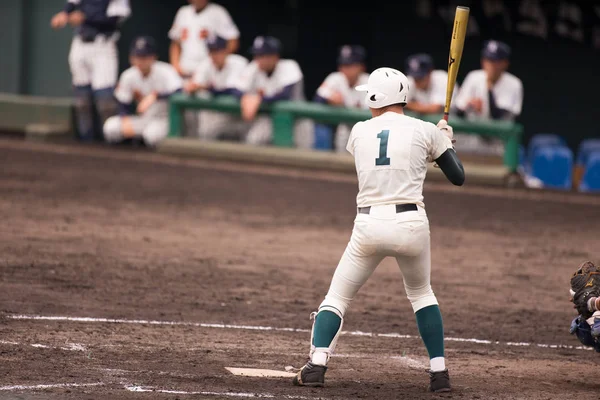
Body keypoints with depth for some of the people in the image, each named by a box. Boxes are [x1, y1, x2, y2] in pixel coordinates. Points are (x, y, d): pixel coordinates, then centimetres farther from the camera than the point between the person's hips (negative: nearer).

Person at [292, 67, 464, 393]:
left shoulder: (359, 132, 8)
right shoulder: (426, 131, 2)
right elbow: (458, 177, 6)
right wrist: (445, 142, 24)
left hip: (369, 227, 0)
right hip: (411, 225, 0)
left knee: (337, 297, 11)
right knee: (421, 293, 25)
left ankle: (316, 366, -9)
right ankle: (439, 372, 18)